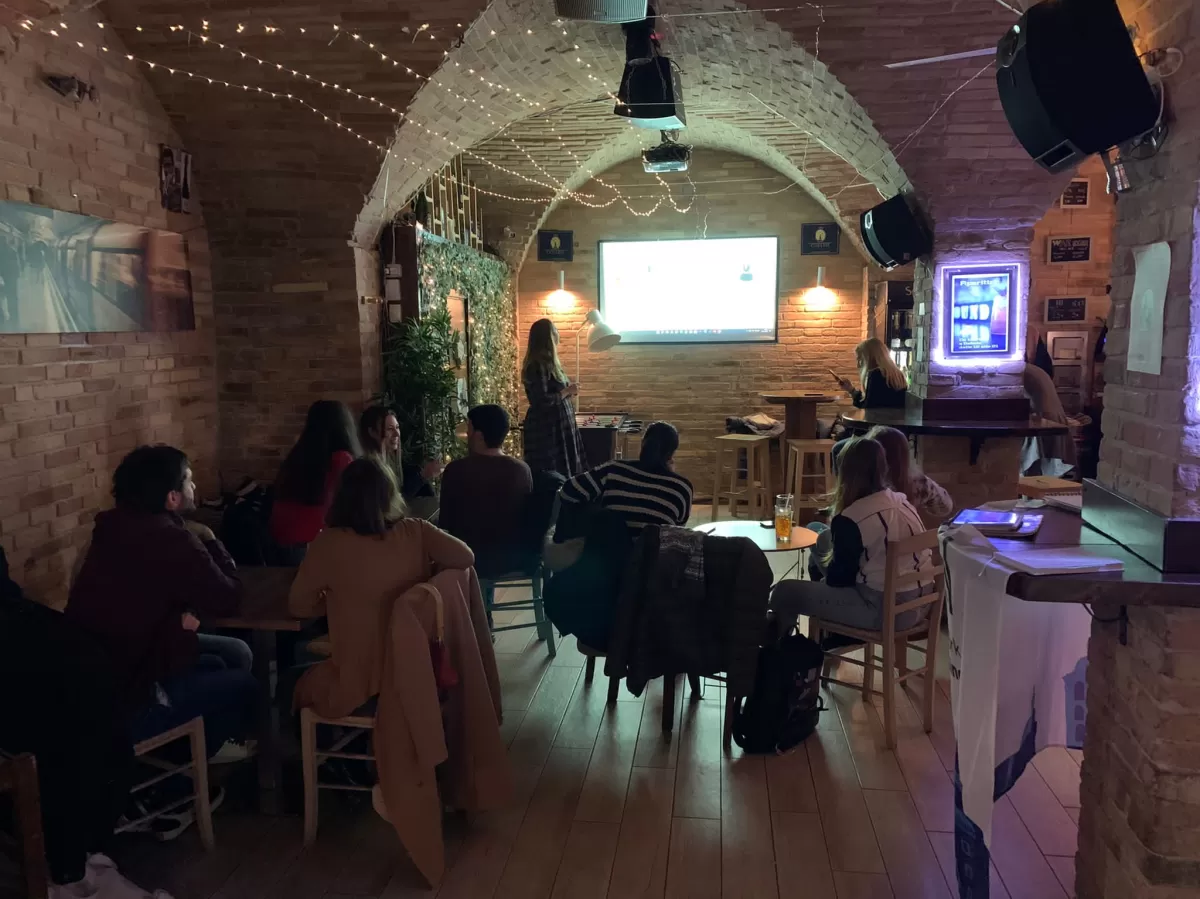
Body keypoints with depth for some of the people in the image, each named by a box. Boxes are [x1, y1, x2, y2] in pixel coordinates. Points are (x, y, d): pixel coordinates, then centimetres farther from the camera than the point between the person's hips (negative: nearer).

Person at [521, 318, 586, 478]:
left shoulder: (547, 363, 10)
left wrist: (568, 391, 10)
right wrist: (567, 391, -15)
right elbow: (542, 401, -24)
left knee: (560, 474, 12)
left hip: (556, 426, 9)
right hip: (546, 430, -9)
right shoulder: (538, 365, -18)